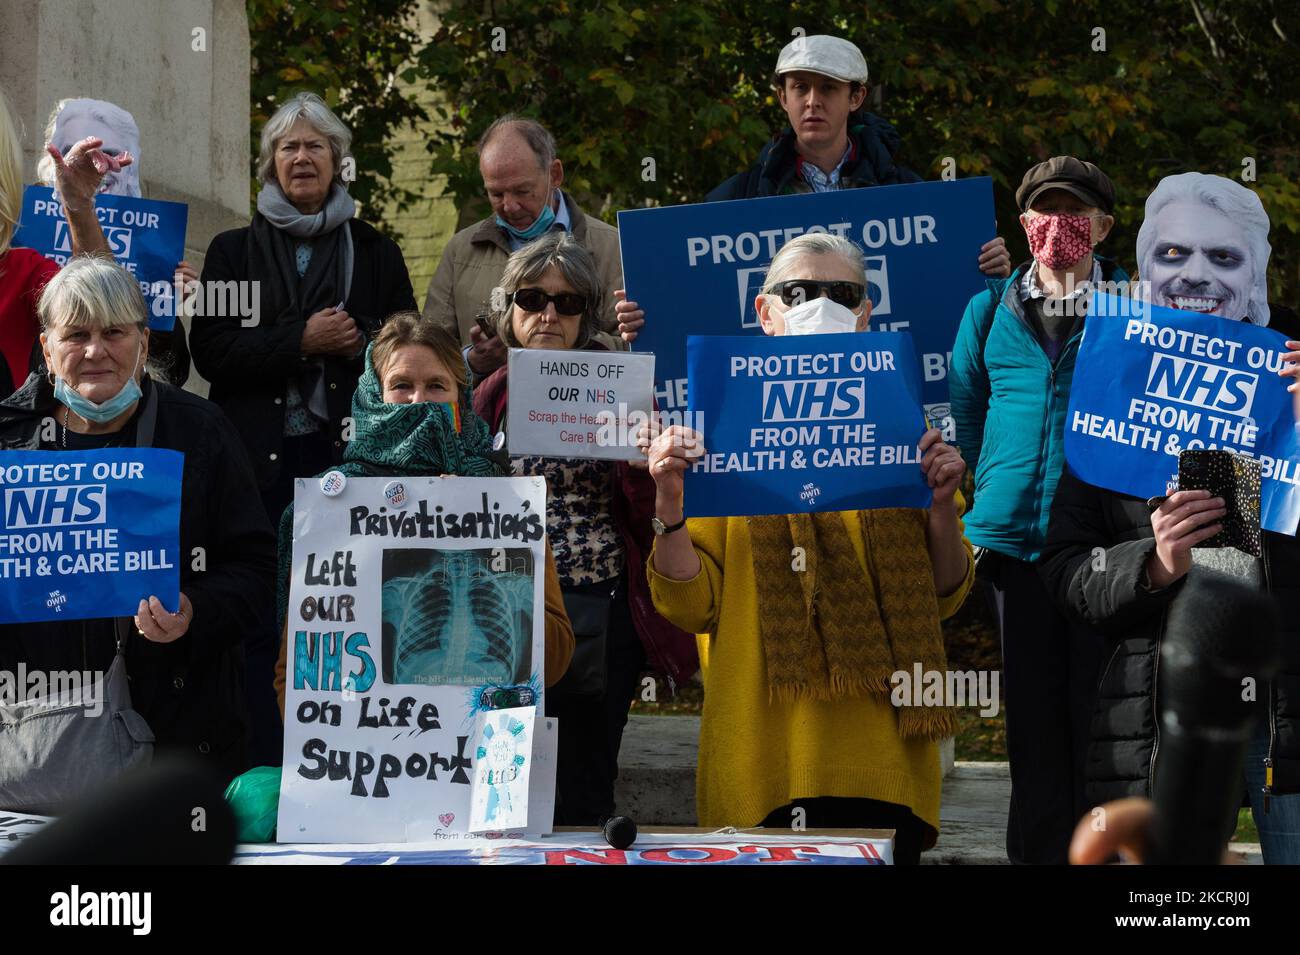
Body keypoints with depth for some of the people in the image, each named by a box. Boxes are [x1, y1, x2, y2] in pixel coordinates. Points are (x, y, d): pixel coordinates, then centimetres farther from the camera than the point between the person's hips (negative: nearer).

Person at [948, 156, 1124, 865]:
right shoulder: (989, 309, 10)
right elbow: (965, 417, 18)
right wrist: (998, 489, 13)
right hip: (1013, 534, 2)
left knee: (1098, 710, -2)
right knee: (1033, 710, 6)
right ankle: (1037, 850, 14)